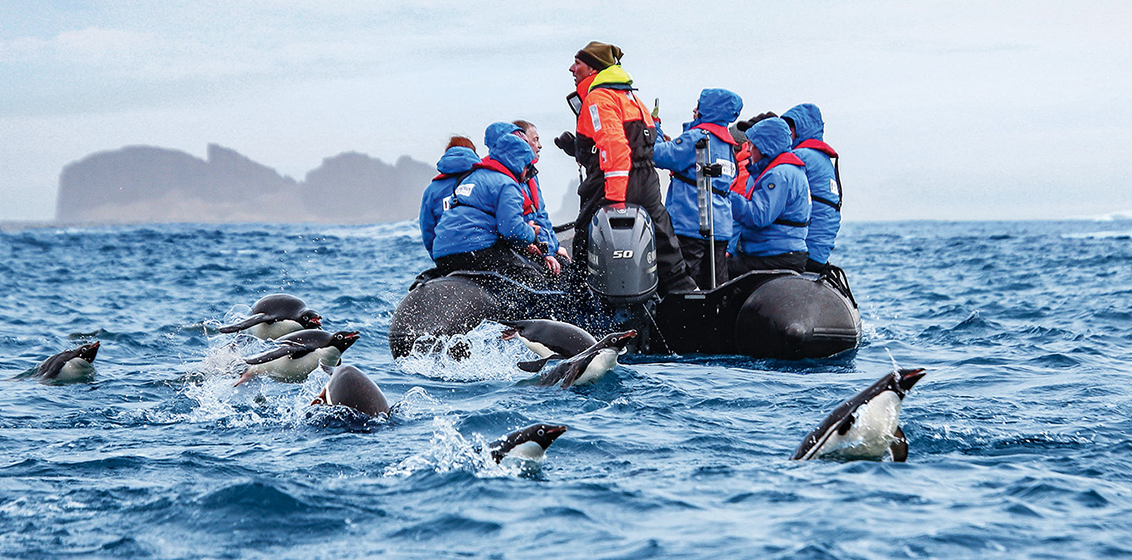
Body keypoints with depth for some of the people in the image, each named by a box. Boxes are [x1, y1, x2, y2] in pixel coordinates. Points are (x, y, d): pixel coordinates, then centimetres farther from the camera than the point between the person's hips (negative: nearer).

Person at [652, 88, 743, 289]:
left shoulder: (697, 137, -9)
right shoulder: (728, 146, 18)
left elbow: (662, 156, -12)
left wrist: (655, 131, 6)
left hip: (691, 225, -8)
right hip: (721, 227, 8)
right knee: (716, 285, 7)